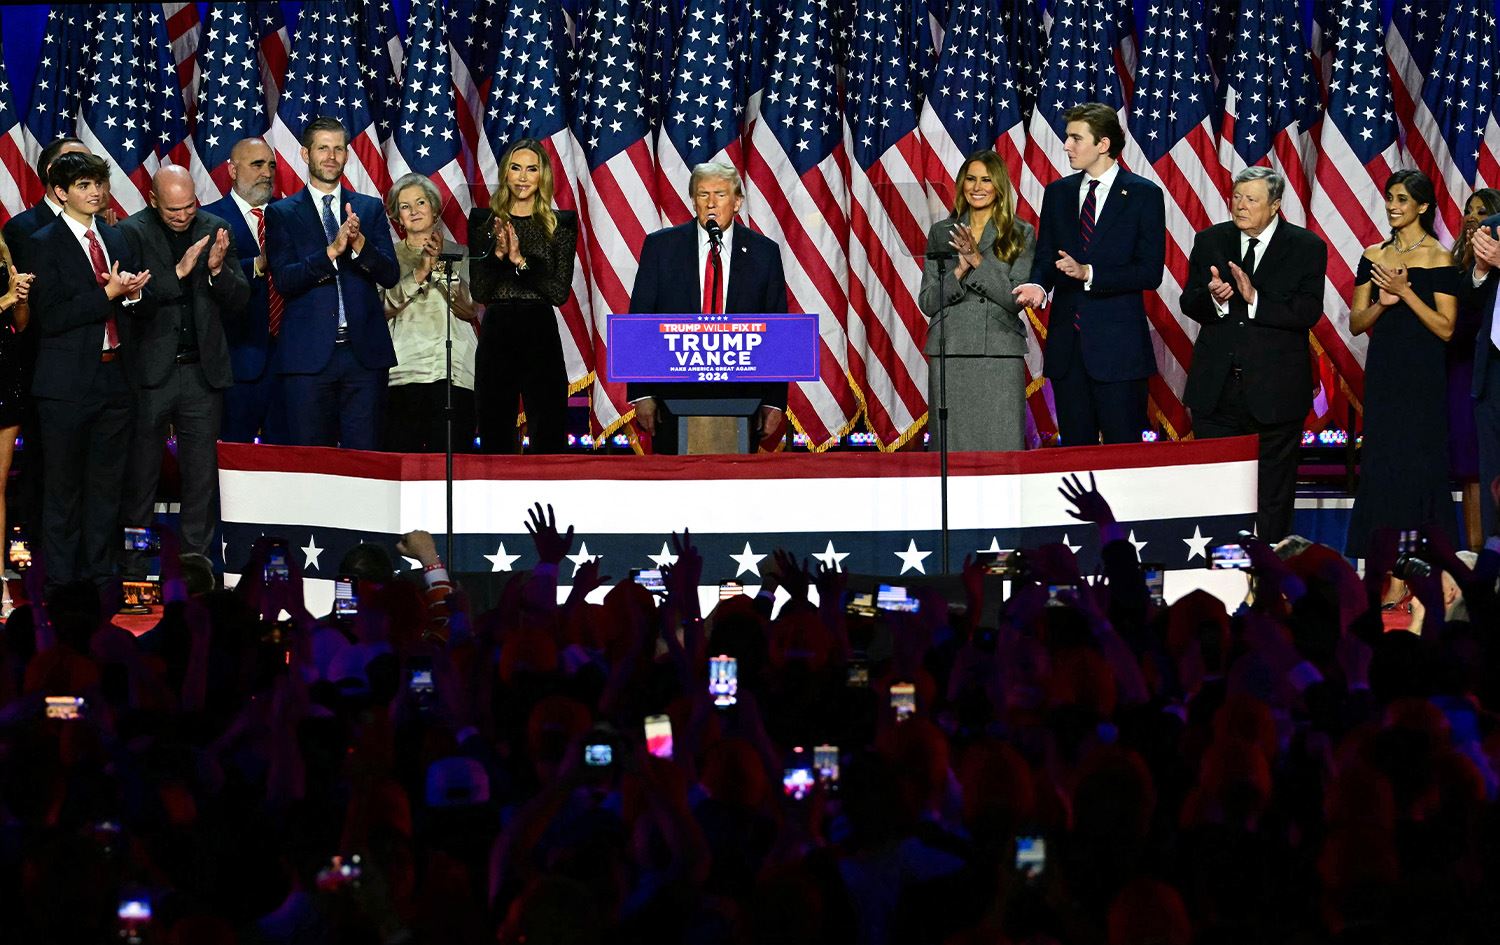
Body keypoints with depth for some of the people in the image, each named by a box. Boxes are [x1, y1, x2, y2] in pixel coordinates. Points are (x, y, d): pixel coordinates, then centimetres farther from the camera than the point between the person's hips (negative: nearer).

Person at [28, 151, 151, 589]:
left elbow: (141, 308, 15)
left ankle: (100, 578, 18)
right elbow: (49, 318, -15)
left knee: (106, 487, 11)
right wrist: (107, 293, -18)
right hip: (67, 384, -6)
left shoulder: (117, 239, 13)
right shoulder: (44, 244, -7)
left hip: (113, 380, 6)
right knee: (64, 489, 0)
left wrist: (133, 294, -8)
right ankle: (60, 584, 6)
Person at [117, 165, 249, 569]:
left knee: (203, 473, 5)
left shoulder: (216, 230, 6)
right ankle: (133, 566, 12)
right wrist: (178, 273, -24)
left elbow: (240, 299, 5)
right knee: (141, 472, 5)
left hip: (203, 369, 3)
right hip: (150, 369, -3)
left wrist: (218, 270, -15)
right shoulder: (132, 233, -4)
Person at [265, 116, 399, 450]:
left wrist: (359, 243, -16)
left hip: (364, 351, 2)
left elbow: (390, 275, 3)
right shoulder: (281, 213, 6)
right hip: (308, 356, -2)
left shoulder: (370, 209, 12)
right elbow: (284, 281, -6)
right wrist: (333, 250, -19)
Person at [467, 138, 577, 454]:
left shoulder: (561, 223, 6)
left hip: (541, 336, -1)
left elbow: (560, 292, -2)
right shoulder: (483, 220, 8)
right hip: (496, 336, 1)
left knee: (549, 434, -4)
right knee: (495, 434, 4)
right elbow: (479, 291, 1)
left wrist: (521, 260, -12)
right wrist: (498, 253, -14)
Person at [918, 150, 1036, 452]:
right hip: (950, 355, 2)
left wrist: (978, 261, -13)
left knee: (1001, 444, -6)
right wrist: (959, 271, -10)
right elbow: (927, 303, 6)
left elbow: (1016, 299, -4)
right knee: (951, 444, -1)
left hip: (1000, 357, -2)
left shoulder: (1021, 234, 6)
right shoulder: (941, 233, 11)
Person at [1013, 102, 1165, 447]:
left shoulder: (1144, 194, -2)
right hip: (1066, 343, 5)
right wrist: (1038, 284, -12)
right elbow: (1045, 259, 12)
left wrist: (1088, 274, -18)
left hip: (1117, 344, -5)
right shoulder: (1058, 193, 13)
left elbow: (1150, 272, -8)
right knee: (1075, 447, 7)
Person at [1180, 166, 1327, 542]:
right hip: (1216, 389, 3)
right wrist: (1213, 297, -19)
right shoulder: (1210, 241, 7)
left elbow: (1308, 312, -13)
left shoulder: (1306, 248, -3)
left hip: (1276, 391, -2)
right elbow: (1189, 304, 3)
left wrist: (1255, 299, -23)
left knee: (1273, 495, 6)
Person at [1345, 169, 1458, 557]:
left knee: (1418, 466, -3)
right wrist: (1382, 303, -9)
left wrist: (1406, 293, -17)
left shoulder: (1438, 257, -5)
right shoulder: (1374, 256, 10)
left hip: (1422, 377, -5)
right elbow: (1356, 323, 10)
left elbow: (1446, 329, -9)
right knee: (1380, 465, 5)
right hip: (1382, 374, 5)